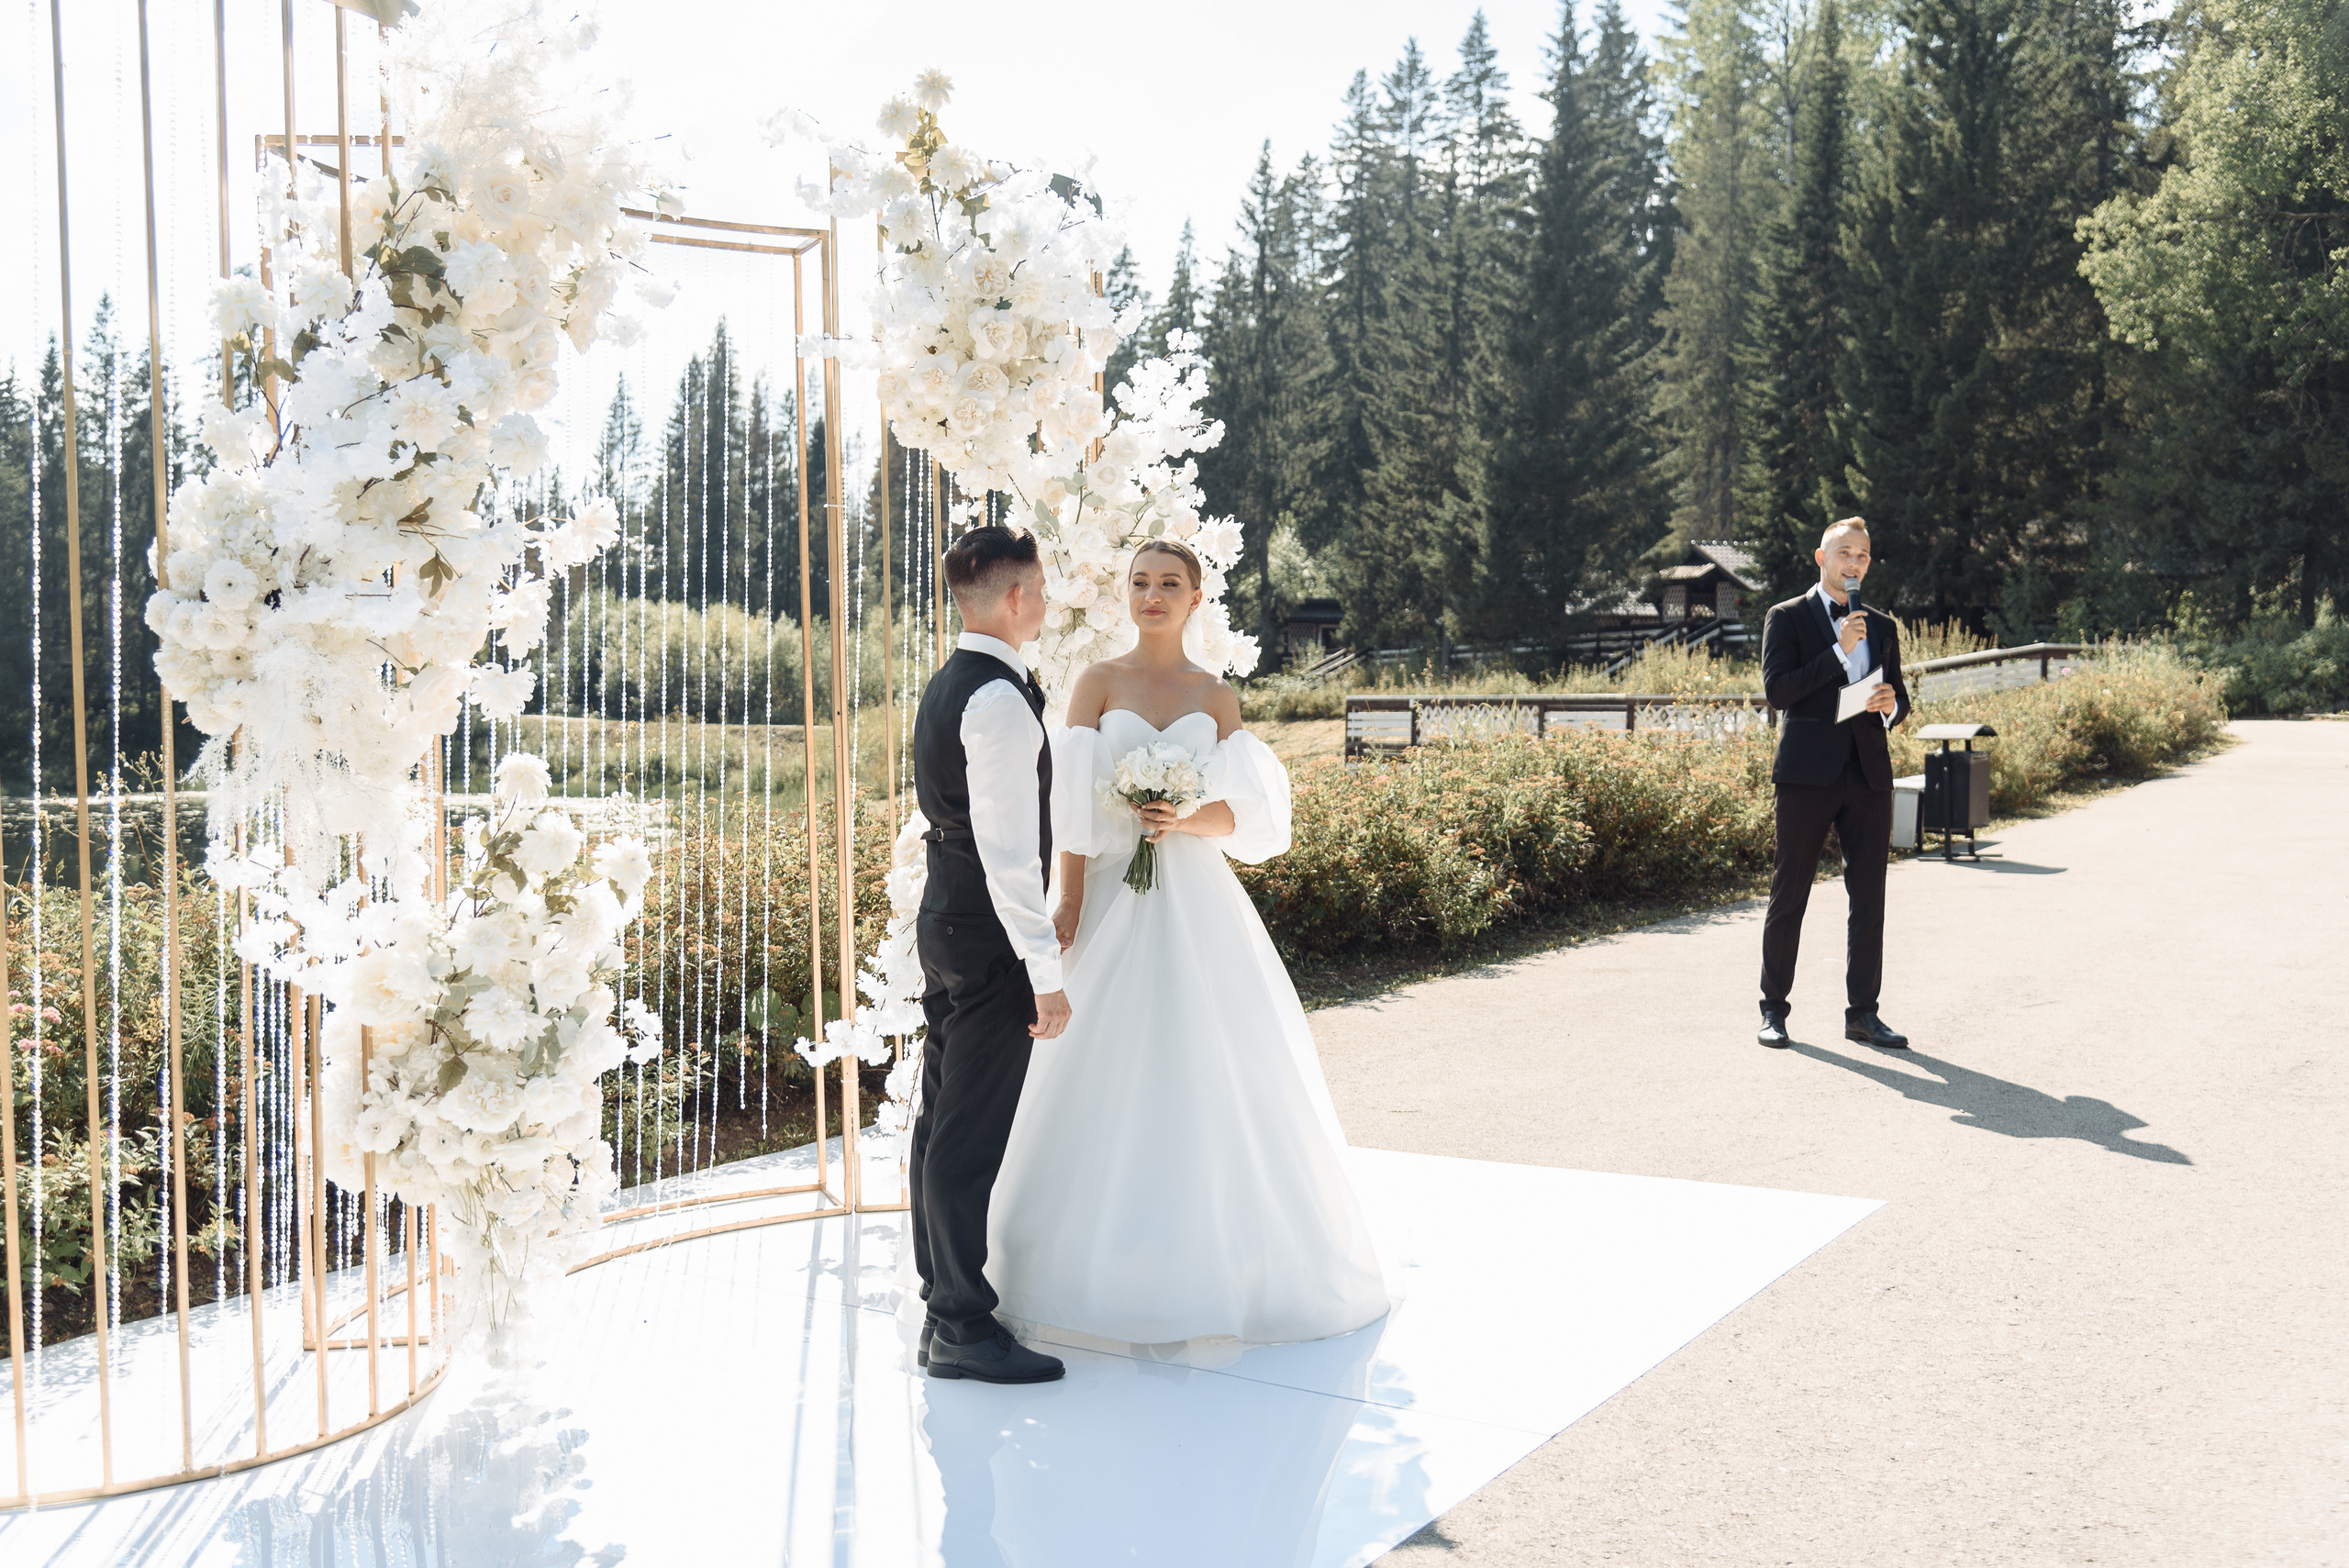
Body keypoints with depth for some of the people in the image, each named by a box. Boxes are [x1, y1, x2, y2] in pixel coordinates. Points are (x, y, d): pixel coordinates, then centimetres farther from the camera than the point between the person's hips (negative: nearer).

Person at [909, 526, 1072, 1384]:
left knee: (942, 1116, 17)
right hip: (989, 936, -10)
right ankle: (961, 1327, 1)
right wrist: (1045, 973, -22)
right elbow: (1007, 851, -24)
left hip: (944, 922, 10)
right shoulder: (1000, 700, -19)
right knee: (971, 1136, -5)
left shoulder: (946, 685, 13)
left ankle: (943, 1283, 30)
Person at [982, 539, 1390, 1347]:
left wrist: (1184, 821, -17)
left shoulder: (1218, 698, 9)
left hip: (1198, 902, 2)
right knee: (1112, 1074, -1)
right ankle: (1109, 1257, 9)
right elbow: (1073, 803, -2)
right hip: (1116, 898, -1)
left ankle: (1212, 1259, 12)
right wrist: (1069, 903, -10)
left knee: (1206, 1073, 1)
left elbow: (1241, 812, 4)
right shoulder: (1097, 683, 4)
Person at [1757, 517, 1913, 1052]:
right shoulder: (1788, 618, 2)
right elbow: (1776, 688, -11)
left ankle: (1863, 1013, 11)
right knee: (1789, 895, 0)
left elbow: (1899, 700, 22)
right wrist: (1839, 650, -15)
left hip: (1869, 772, 4)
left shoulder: (1882, 627, 17)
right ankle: (1774, 1010, 9)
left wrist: (1891, 704, -2)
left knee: (1869, 897, 4)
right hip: (1808, 772, -4)